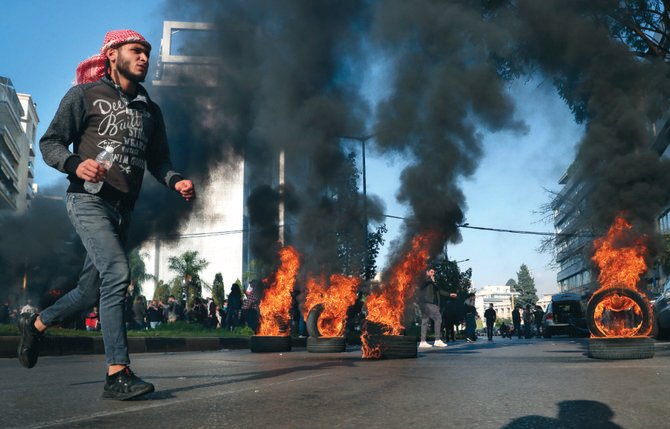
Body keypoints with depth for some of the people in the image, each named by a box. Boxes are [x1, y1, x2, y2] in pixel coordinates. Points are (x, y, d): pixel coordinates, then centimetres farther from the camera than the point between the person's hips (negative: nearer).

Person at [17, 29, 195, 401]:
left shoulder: (150, 110, 20)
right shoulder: (85, 95, 4)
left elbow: (157, 160, 18)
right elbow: (50, 142, 0)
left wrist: (176, 181, -3)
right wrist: (75, 164, -21)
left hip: (123, 208, 6)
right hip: (88, 200, -6)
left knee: (92, 289, 11)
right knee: (117, 273, -24)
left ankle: (36, 325, 39)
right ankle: (118, 373, -21)